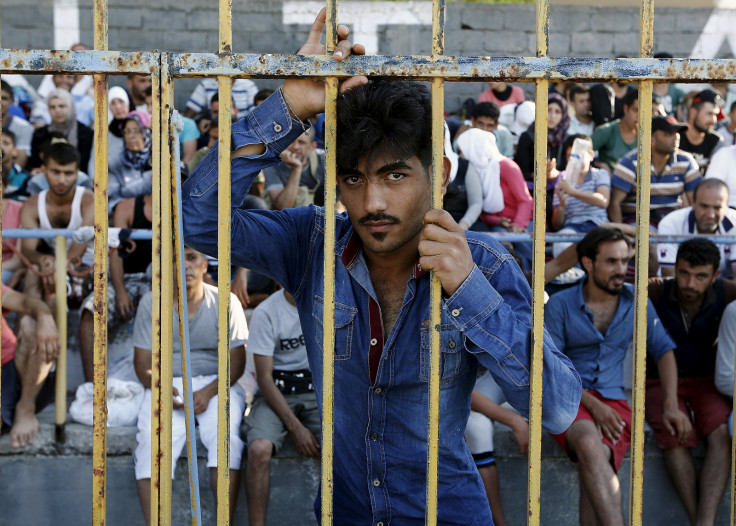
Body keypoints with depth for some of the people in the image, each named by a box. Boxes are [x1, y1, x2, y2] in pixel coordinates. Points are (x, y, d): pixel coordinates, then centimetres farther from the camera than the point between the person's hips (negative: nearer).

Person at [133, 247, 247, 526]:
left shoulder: (225, 302, -1)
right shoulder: (150, 303, 2)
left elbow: (236, 361, -2)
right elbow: (143, 362, 3)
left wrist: (208, 392, -19)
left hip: (217, 384, -1)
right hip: (167, 385, 1)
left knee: (225, 435, -30)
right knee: (151, 440, -28)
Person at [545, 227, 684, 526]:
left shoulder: (636, 302, 12)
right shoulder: (560, 305, 1)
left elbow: (663, 350, 19)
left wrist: (671, 406, 6)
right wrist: (592, 404, -14)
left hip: (613, 401, 2)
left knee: (591, 470, -30)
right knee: (589, 443, -38)